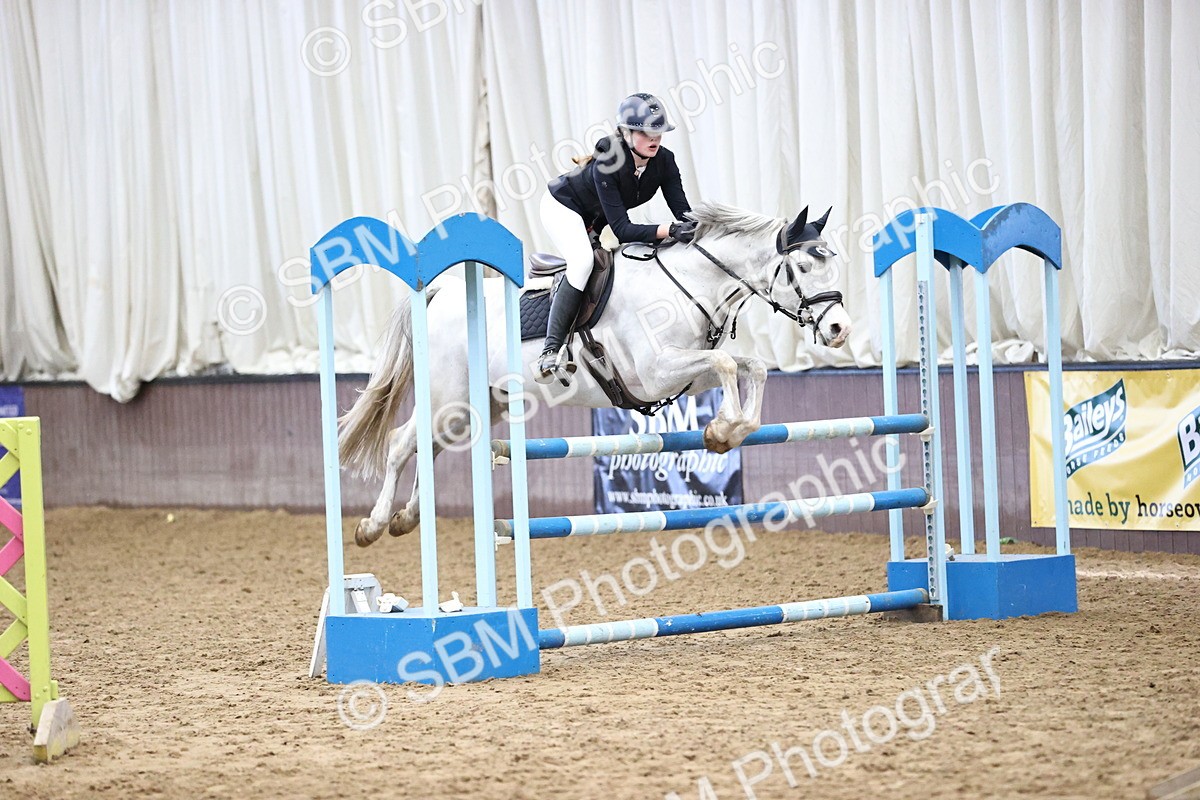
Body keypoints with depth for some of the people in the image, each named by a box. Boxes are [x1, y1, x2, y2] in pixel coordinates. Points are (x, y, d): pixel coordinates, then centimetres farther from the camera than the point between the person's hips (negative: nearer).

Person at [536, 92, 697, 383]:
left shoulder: (664, 160, -21)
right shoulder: (607, 164, -38)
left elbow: (683, 212, -21)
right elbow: (622, 230, -41)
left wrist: (696, 229, -44)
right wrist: (669, 230, -54)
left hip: (597, 218, 8)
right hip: (562, 206, -8)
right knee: (582, 260, -31)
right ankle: (550, 351, -34)